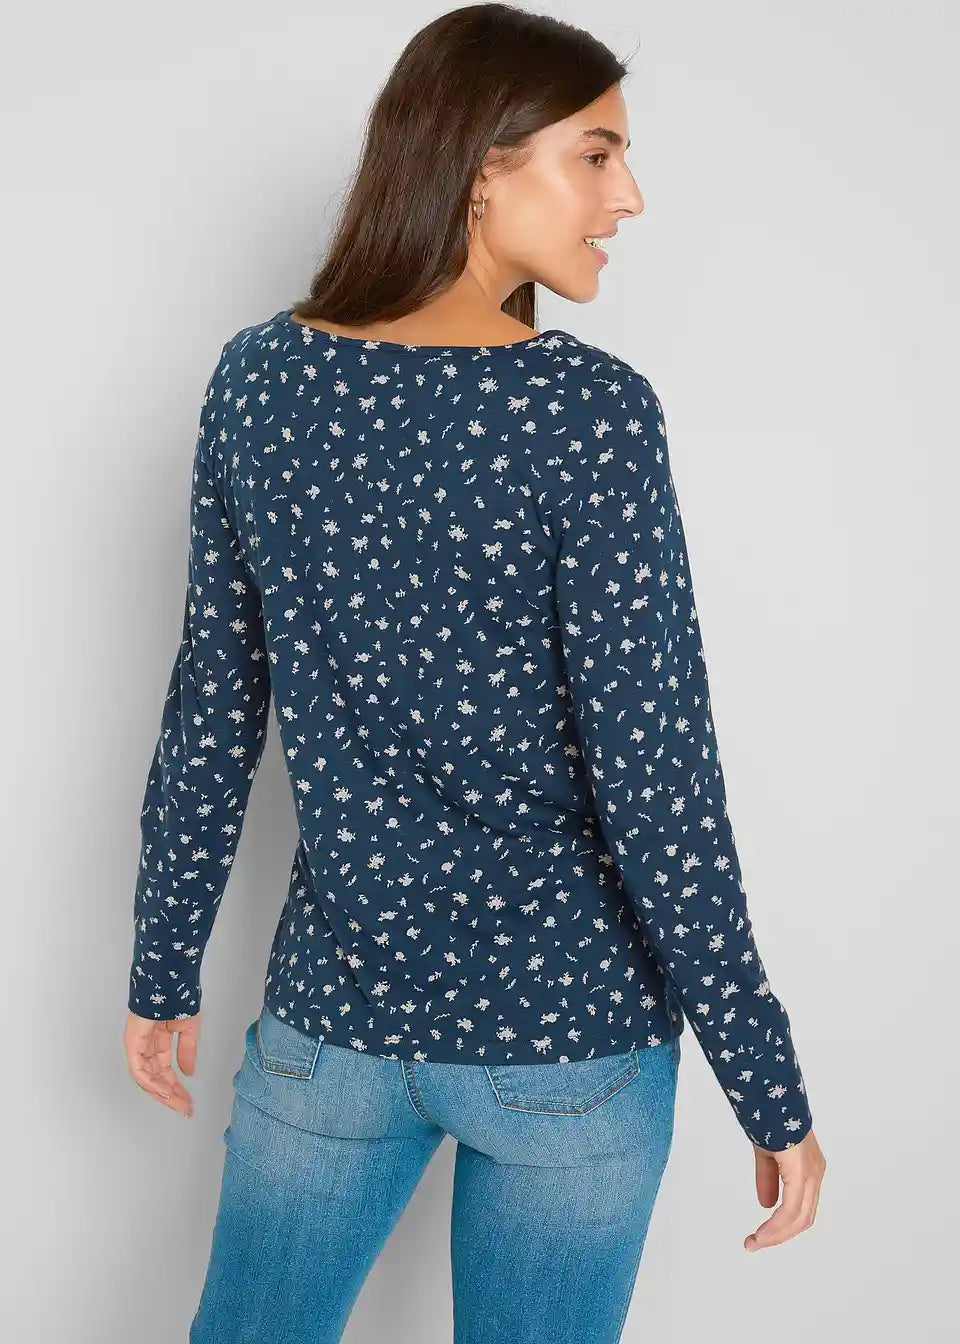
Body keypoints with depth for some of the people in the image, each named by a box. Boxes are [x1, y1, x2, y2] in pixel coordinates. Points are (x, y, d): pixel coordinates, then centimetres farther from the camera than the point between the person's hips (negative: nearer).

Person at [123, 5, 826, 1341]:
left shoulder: (260, 378, -4)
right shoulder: (587, 408, -17)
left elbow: (212, 709, 1)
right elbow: (655, 782, -18)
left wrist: (167, 968, 13)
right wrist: (769, 1091, -9)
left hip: (333, 1021, 3)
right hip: (569, 1033, -3)